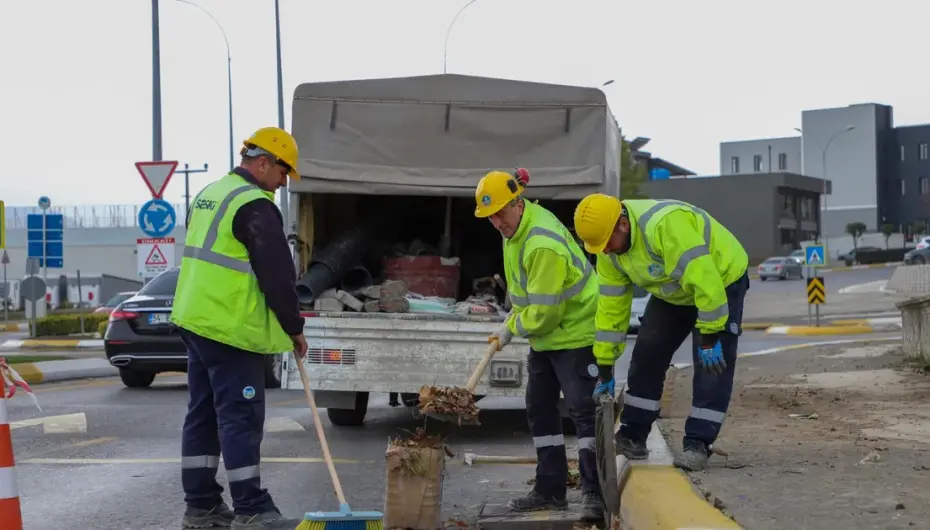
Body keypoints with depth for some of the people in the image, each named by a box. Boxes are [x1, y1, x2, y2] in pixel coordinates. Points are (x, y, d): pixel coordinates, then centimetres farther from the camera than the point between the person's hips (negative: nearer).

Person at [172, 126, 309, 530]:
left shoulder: (208, 195, 16)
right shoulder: (255, 206, -14)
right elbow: (277, 274, -14)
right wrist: (294, 328, -4)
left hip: (195, 319, 10)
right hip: (232, 329, -10)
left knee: (203, 413, 11)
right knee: (240, 417, -7)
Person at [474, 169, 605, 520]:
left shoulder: (544, 244, -29)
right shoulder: (516, 227, 2)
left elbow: (544, 311, -27)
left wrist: (512, 329, -11)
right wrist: (512, 322, 9)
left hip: (576, 330, -10)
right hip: (544, 334, 11)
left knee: (583, 410, -8)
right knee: (539, 409, 11)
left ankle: (594, 493, -5)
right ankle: (551, 490, 17)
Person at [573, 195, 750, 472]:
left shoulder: (665, 224, -40)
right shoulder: (609, 250, -13)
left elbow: (703, 279, -39)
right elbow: (611, 305, -6)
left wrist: (710, 337, -33)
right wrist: (605, 367, -5)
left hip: (721, 279, -7)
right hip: (673, 293, 7)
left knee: (712, 366, -12)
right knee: (647, 355, 2)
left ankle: (697, 444, -7)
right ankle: (632, 437, 9)